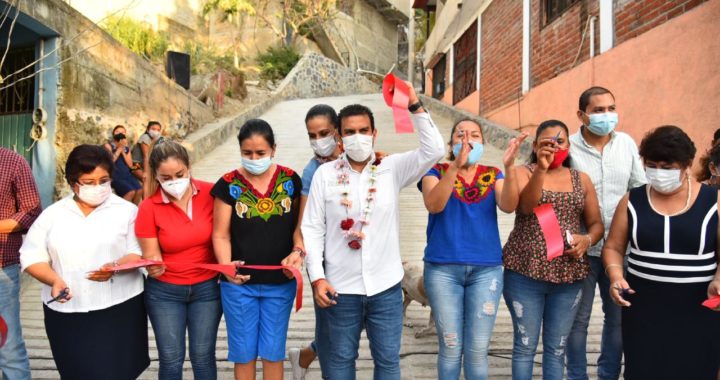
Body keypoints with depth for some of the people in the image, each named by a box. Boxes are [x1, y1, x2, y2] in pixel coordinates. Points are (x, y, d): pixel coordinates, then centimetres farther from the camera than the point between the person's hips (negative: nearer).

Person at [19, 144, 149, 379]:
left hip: (119, 309, -2)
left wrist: (115, 267, -24)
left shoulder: (126, 210, 0)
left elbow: (139, 254, -4)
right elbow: (31, 257, 5)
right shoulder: (52, 214, 8)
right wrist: (54, 280, -13)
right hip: (66, 313, 3)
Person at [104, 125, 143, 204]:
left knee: (139, 190, -19)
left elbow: (130, 165, 5)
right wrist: (119, 148, -9)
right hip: (115, 175, -5)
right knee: (131, 191, -27)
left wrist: (123, 151, -4)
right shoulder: (108, 145, 1)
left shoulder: (126, 148, 14)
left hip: (126, 174, 5)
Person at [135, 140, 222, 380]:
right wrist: (154, 267, -29)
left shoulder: (210, 193, -12)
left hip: (207, 288, 0)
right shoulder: (149, 208, -12)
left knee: (203, 355, 11)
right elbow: (151, 257, -8)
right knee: (171, 358, 10)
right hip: (165, 292, 0)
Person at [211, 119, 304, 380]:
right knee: (243, 351, 14)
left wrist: (298, 251, -19)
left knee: (273, 351, 14)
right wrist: (226, 264, -23)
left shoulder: (290, 180, -2)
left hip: (280, 283, 1)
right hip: (239, 283, 0)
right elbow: (221, 234, -6)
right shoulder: (229, 184, -5)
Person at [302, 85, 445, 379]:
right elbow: (312, 229, -2)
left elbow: (433, 151, -14)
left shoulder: (392, 168, -1)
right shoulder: (325, 173, -3)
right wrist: (317, 277, -8)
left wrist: (415, 107, -20)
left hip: (386, 287, 1)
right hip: (341, 288, 0)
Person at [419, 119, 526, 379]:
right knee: (450, 347, 6)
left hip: (487, 269, 2)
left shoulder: (493, 175, 8)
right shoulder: (437, 171, 2)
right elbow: (433, 205, -18)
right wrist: (456, 165, -30)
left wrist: (509, 166, -26)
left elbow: (508, 206, -10)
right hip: (443, 268, -1)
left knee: (477, 350, 7)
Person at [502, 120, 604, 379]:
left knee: (557, 347, 11)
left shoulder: (581, 180, 11)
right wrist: (541, 169, -31)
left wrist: (587, 239, -9)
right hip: (525, 272, -3)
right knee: (525, 345, 4)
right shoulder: (523, 172, 1)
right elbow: (526, 206, -19)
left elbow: (596, 223, 13)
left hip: (568, 275, 3)